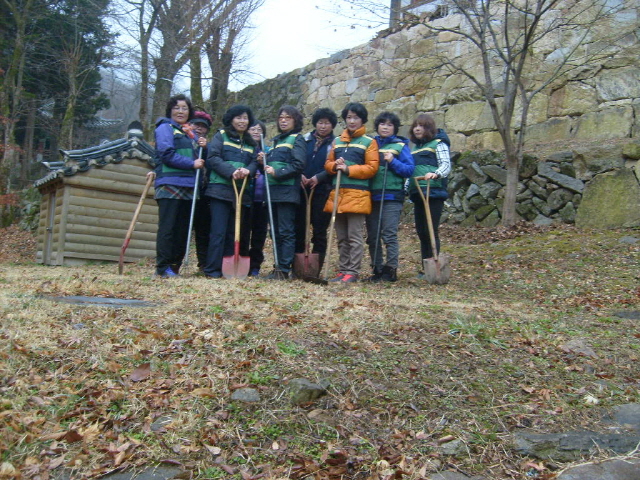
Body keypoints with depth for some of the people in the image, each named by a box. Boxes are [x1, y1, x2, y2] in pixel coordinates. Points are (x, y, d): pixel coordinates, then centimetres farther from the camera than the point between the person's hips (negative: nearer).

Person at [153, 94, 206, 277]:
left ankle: (174, 267, 12)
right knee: (168, 227, -7)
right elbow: (167, 153, -11)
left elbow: (199, 159, 22)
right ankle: (163, 267, -4)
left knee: (183, 229, 6)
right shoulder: (165, 128, 2)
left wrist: (203, 147, 2)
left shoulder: (191, 133, 23)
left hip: (189, 186, 7)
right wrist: (192, 163, -12)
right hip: (170, 184, -7)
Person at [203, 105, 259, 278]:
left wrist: (248, 171, -15)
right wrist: (231, 172, -20)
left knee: (234, 232, 7)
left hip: (241, 192, 5)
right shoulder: (221, 136, 7)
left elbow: (254, 162, 9)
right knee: (218, 231, -9)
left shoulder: (251, 143, 21)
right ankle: (212, 269, -5)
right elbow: (213, 158, -6)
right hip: (221, 189, -5)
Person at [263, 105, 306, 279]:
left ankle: (284, 269, -7)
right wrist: (263, 163, 9)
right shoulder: (277, 140, 24)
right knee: (276, 231, 9)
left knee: (286, 232, -8)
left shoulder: (297, 139, 1)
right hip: (273, 192, 8)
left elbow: (298, 165, -13)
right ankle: (278, 266, 15)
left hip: (287, 191, -8)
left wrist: (277, 172, -19)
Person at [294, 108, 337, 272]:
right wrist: (299, 176, -8)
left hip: (322, 192, -3)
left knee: (319, 231, 1)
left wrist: (318, 178, -16)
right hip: (302, 189, 3)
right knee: (298, 228, 3)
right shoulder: (305, 140, 12)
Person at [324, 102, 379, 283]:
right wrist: (335, 165, -5)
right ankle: (343, 270, 17)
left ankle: (352, 272, -1)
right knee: (342, 237, 10)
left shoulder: (369, 142, 3)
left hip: (357, 195, -5)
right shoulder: (337, 141, 18)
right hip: (337, 193, 5)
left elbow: (372, 168, -6)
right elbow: (328, 163, 17)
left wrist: (348, 169, -14)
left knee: (355, 236, -5)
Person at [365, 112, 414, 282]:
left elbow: (409, 169, -1)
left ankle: (391, 270, -2)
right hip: (372, 195, 4)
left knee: (389, 234, -8)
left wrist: (393, 161, -12)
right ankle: (377, 270, 14)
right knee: (372, 236, 5)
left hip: (392, 196, -4)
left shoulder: (400, 146, 6)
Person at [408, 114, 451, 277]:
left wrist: (436, 174, -31)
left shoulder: (438, 144, 1)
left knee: (431, 231, -10)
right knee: (421, 232, 8)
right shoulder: (415, 147, 22)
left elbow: (446, 165, -11)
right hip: (418, 193, 8)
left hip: (433, 192, -7)